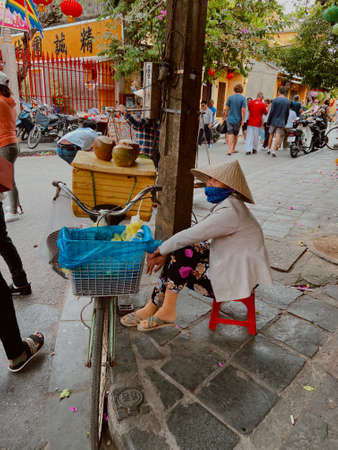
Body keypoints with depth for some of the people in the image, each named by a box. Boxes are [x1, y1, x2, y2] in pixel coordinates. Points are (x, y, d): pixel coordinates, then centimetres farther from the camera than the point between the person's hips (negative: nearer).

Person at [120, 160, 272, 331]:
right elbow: (196, 234, 6)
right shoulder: (224, 205, 9)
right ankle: (152, 307, 2)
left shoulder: (230, 211, -23)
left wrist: (160, 251, -12)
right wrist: (165, 255, -3)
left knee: (182, 254, -20)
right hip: (226, 263, 10)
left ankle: (167, 312, -4)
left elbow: (191, 235, -25)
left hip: (238, 277, -9)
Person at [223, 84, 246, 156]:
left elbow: (227, 109, 2)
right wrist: (243, 120, -9)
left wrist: (225, 116, 15)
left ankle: (229, 150, -16)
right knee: (236, 135, 15)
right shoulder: (243, 98, -7)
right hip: (238, 120, 0)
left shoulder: (230, 97, -2)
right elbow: (243, 110, -12)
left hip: (230, 119, 0)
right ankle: (233, 149, 27)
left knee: (230, 134, -3)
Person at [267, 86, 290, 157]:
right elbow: (287, 114, 8)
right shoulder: (288, 101, 3)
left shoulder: (275, 100, -8)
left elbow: (271, 112, -8)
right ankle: (274, 150, -5)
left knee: (271, 135, 14)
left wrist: (268, 122, -2)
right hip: (281, 122, 1)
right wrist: (285, 122, 17)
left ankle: (269, 149, 21)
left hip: (273, 121, -1)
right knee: (278, 136, 1)